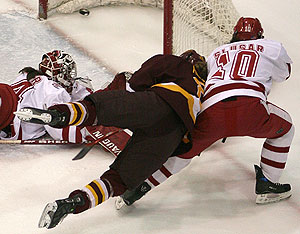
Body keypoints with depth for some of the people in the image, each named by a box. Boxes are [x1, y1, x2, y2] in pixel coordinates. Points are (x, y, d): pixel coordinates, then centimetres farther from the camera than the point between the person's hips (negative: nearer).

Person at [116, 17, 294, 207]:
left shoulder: (215, 54, 33)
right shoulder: (272, 47, 23)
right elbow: (284, 73, 41)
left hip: (211, 112, 3)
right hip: (250, 109, -3)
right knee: (284, 127, 26)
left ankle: (140, 186, 16)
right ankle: (267, 185, 22)